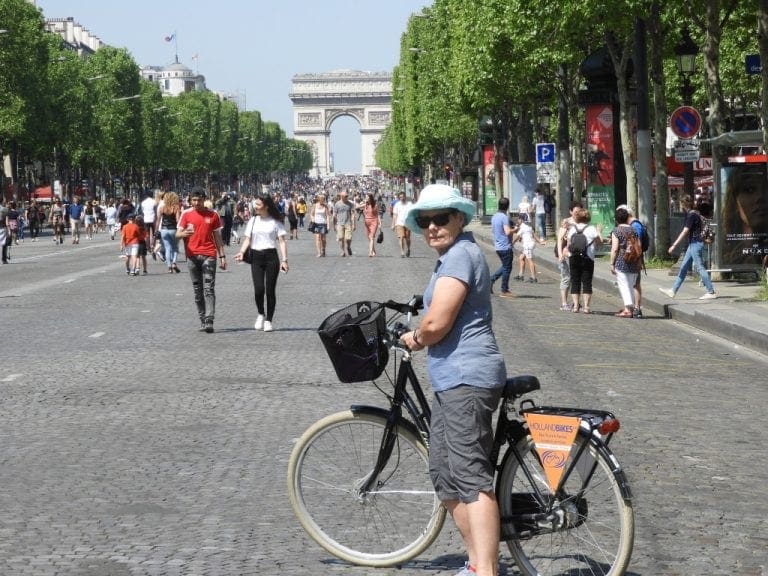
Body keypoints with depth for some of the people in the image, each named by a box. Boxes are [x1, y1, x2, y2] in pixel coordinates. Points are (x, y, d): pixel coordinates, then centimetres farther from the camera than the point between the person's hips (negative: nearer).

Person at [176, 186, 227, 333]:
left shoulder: (212, 215, 5)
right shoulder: (186, 214, 5)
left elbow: (217, 237, 11)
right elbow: (178, 234, 1)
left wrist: (222, 256, 7)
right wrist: (184, 233, -23)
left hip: (208, 255, -2)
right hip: (192, 256, 2)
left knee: (209, 288, -9)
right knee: (197, 289, 6)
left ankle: (209, 321, -16)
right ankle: (202, 320, 12)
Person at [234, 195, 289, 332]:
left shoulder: (275, 222, 2)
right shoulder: (253, 221, 11)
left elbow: (282, 241, 0)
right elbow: (247, 239, 9)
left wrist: (284, 260, -10)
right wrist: (242, 252, -9)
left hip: (271, 256, -2)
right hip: (256, 257, 2)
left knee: (270, 290, -1)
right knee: (259, 289, -11)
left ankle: (268, 320, 10)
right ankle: (261, 314, 15)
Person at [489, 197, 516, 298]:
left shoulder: (494, 216, 9)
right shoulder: (504, 217, -18)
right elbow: (508, 232, -26)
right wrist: (515, 230, -6)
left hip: (498, 246, 8)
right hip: (506, 247, -8)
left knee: (505, 266, 21)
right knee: (507, 268, 2)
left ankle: (491, 280, 9)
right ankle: (504, 291, 6)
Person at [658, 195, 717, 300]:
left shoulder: (691, 215, -17)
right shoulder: (696, 214, 11)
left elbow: (685, 232, -22)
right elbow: (702, 226, 23)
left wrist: (674, 245, -22)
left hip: (695, 243, -10)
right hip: (693, 244, 10)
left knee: (700, 268, -6)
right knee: (683, 268, 12)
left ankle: (711, 292, -3)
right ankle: (673, 291, 16)